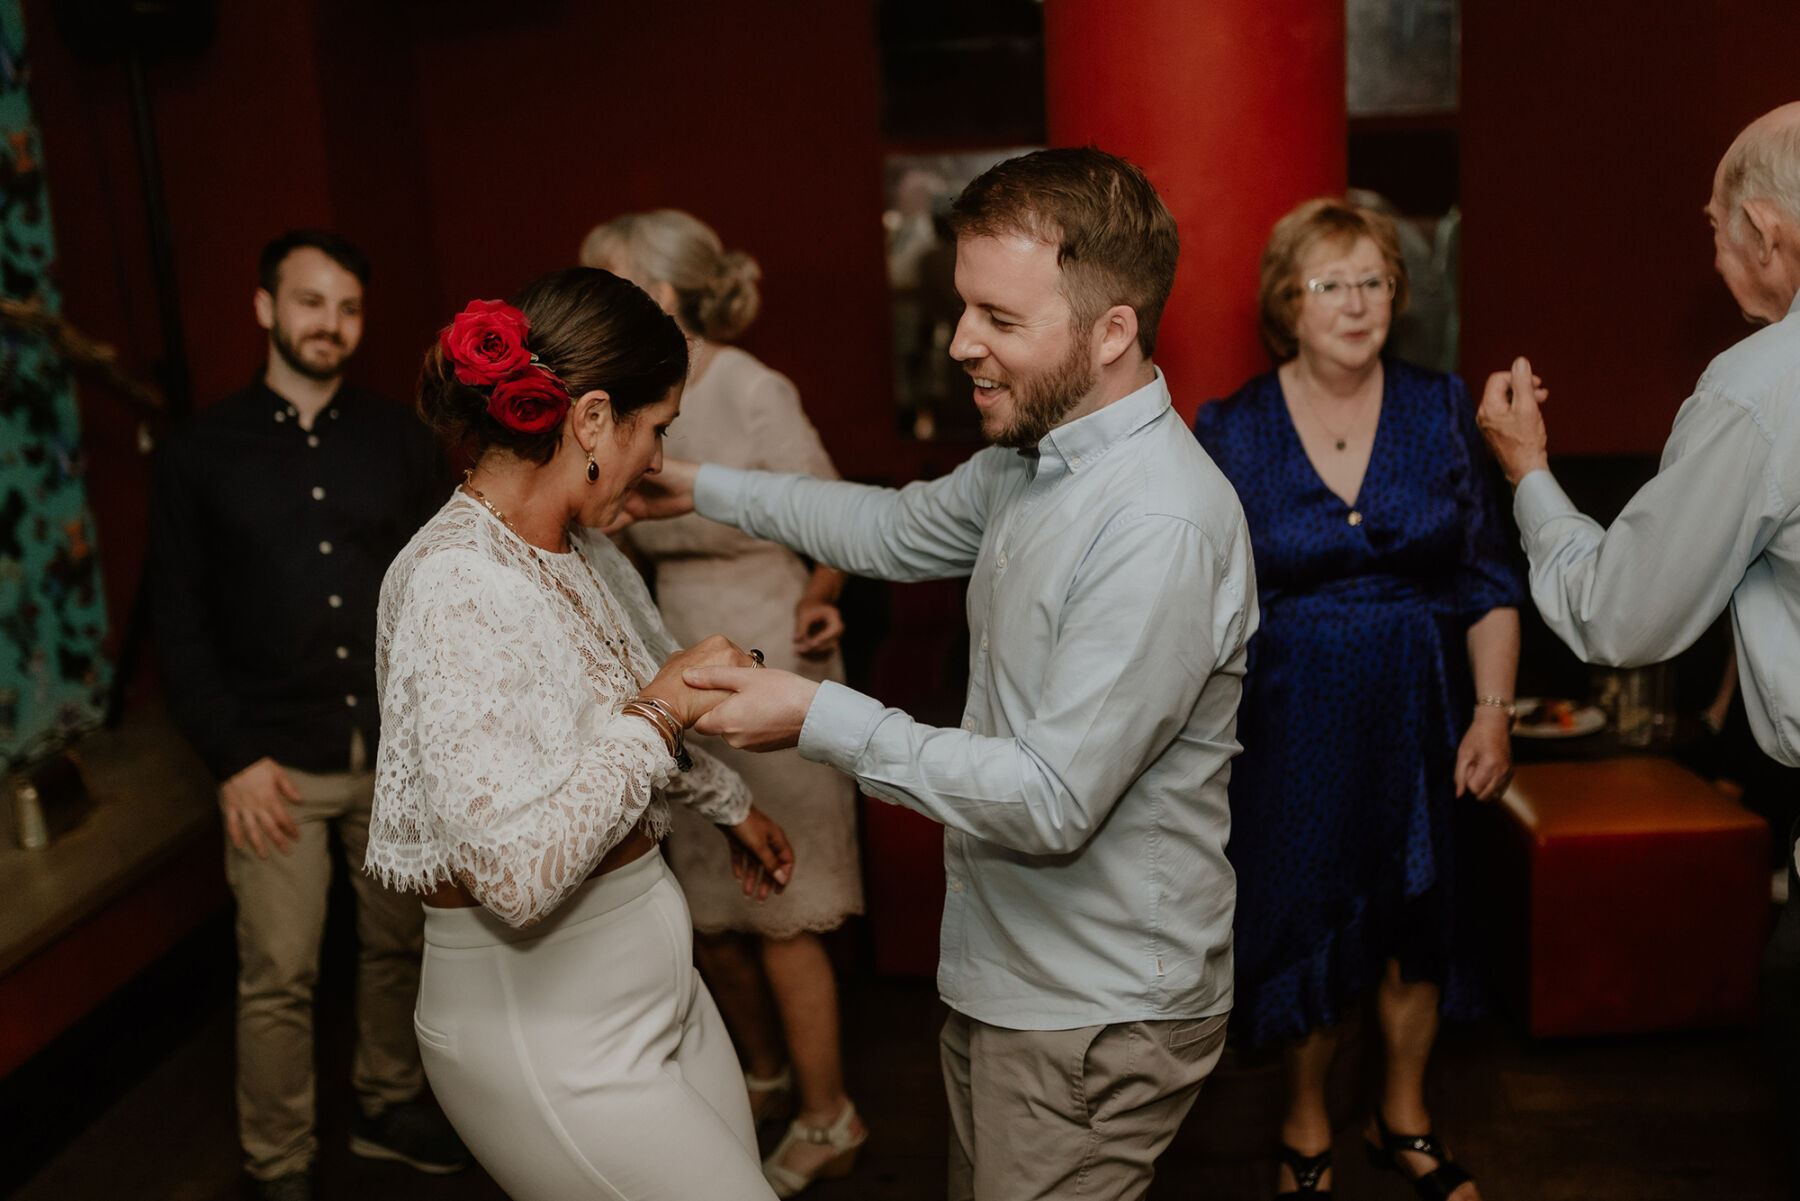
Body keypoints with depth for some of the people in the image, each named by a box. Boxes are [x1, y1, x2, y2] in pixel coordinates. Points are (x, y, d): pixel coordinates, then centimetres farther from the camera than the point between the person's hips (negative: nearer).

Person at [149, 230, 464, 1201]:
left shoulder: (397, 438, 6)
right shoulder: (200, 453, 2)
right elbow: (180, 623, 1)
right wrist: (232, 758, -7)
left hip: (400, 751, 2)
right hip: (280, 761, -2)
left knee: (399, 944, 13)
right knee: (278, 978, 1)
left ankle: (388, 1108, 35)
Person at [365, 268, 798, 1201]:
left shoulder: (579, 550, 4)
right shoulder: (456, 585, -24)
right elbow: (519, 875, -30)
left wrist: (732, 806, 37)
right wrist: (660, 713, -21)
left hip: (653, 981, 8)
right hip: (545, 1031, -8)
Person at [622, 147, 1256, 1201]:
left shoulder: (1161, 528, -28)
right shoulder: (1034, 459, 2)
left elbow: (1055, 801, -28)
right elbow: (903, 529, 20)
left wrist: (824, 719, -24)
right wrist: (701, 488, 18)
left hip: (1095, 1016, -9)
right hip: (1001, 974, 9)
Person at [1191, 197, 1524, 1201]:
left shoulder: (1442, 409, 0)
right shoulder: (1232, 430, -4)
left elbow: (1490, 582, 3)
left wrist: (1494, 711, -5)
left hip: (1419, 713, 2)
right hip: (1294, 723, -2)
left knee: (1417, 920, 13)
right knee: (1305, 921, 8)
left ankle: (1405, 1118, 38)